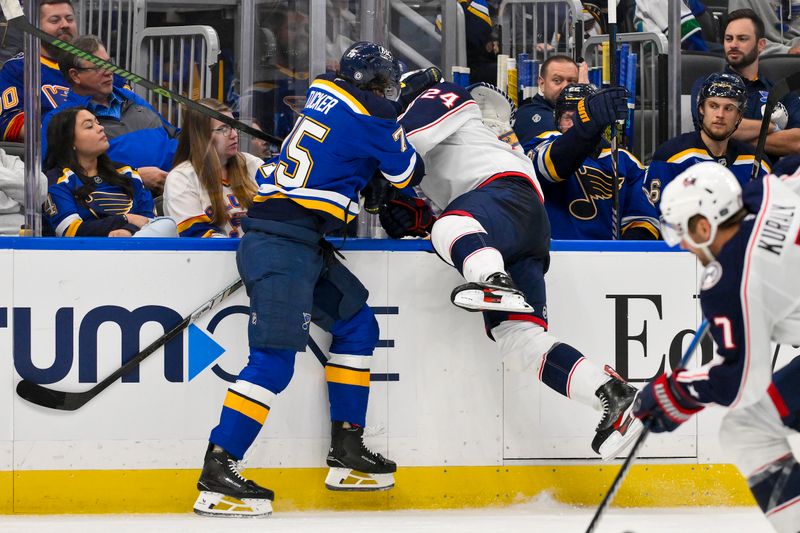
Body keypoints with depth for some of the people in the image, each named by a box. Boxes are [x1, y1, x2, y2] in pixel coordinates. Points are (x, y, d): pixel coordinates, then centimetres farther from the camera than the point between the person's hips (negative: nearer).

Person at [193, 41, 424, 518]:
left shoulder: (323, 90, 16)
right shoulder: (373, 113, -5)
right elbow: (408, 173, 7)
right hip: (283, 241, -10)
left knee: (357, 323, 18)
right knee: (275, 359, -15)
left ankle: (347, 450, 19)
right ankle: (217, 476, -20)